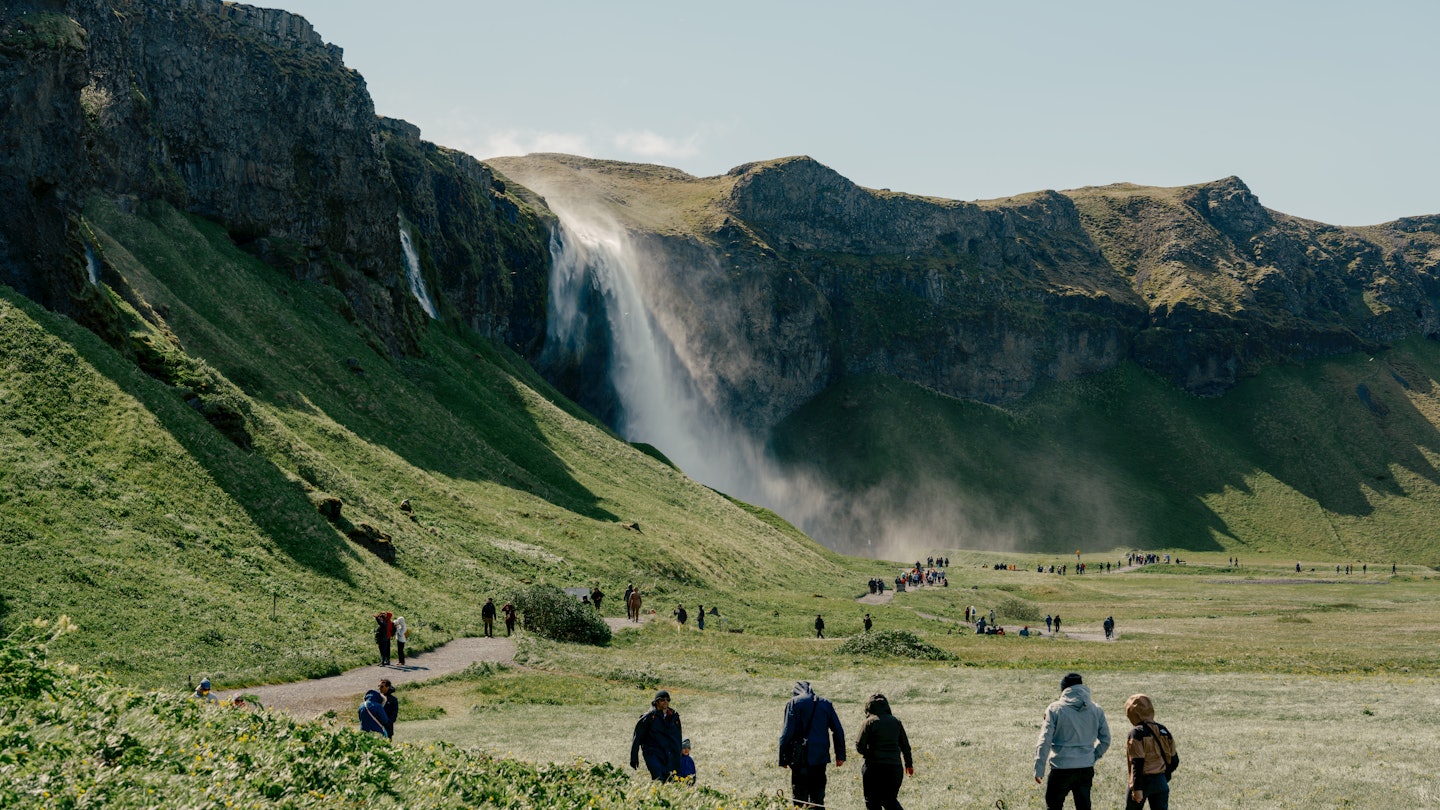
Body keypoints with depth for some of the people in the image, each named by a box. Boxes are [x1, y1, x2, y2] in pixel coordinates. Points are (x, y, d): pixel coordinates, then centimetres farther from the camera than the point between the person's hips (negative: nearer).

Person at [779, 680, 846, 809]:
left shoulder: (793, 703, -2)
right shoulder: (826, 704, 10)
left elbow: (787, 732, -8)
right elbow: (838, 731, 9)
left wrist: (783, 758, -5)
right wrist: (840, 755, 13)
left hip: (801, 757, -4)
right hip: (821, 756, 4)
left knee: (799, 794, 1)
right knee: (818, 795, 11)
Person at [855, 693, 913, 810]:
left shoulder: (869, 722, -7)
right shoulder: (896, 721, 7)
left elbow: (859, 747, -7)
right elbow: (905, 746, 12)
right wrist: (909, 764, 23)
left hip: (874, 767, -5)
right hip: (895, 768, 5)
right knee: (891, 800, 19)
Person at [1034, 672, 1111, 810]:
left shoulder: (1055, 709, -8)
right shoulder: (1096, 710, 4)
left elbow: (1044, 742, -10)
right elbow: (1105, 740, 9)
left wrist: (1039, 770, -7)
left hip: (1061, 769, -4)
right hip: (1086, 769, 4)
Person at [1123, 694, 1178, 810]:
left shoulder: (1137, 733, -13)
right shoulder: (1163, 731, 7)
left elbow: (1137, 763, -18)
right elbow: (1174, 760, 12)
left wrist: (1137, 788, -18)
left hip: (1143, 781, -5)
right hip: (1160, 782, 5)